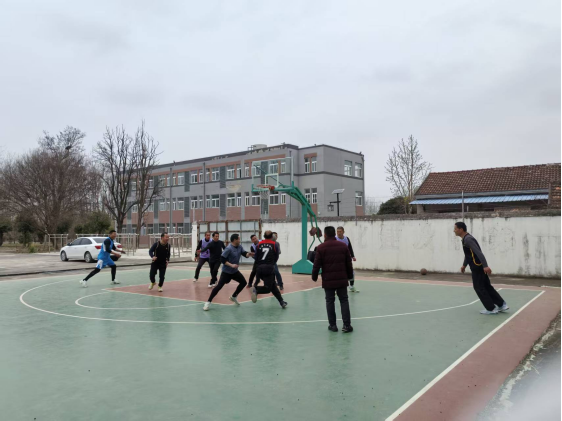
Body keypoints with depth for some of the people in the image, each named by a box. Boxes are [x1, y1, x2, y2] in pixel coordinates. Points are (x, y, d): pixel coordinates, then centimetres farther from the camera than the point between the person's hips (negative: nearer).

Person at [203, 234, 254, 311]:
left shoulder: (240, 247, 2)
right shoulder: (229, 249, -21)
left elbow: (245, 254, -2)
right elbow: (222, 259, -22)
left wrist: (249, 254, -25)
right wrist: (231, 265, -29)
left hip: (235, 271, 8)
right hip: (226, 271, -8)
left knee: (244, 282, 11)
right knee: (219, 286, -15)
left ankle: (234, 297, 28)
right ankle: (208, 302, -7)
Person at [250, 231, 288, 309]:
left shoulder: (259, 244, 9)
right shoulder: (274, 245, 4)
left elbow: (256, 258, 8)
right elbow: (276, 257, 6)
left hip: (260, 268, 4)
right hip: (269, 268, -4)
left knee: (273, 286, 17)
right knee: (268, 288, -3)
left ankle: (282, 302, 16)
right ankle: (256, 290, -31)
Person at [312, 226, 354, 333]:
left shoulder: (321, 247, -6)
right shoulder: (343, 246, 3)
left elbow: (317, 265, -7)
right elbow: (349, 263, 7)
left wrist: (314, 277, 8)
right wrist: (349, 276, 19)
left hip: (328, 280, -2)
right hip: (342, 279, 2)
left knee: (330, 301, 9)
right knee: (344, 301, 9)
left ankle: (333, 325, 13)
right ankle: (347, 325, 7)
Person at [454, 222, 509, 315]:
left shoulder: (468, 239, -18)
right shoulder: (466, 239, 14)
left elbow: (478, 252, -27)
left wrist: (485, 266, -33)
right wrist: (464, 265, 35)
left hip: (478, 267, -10)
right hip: (480, 266, 10)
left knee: (479, 288, 0)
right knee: (487, 287, 15)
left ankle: (491, 309, 6)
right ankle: (502, 305, 19)